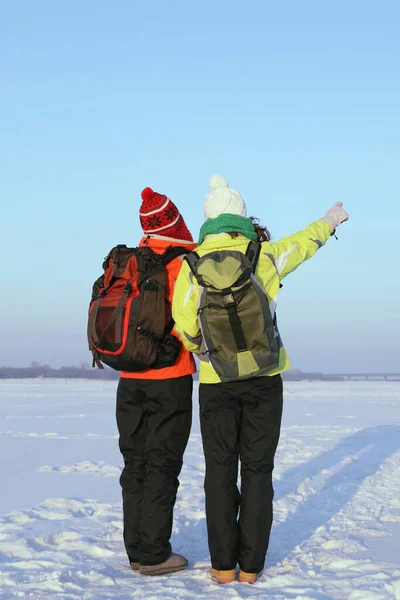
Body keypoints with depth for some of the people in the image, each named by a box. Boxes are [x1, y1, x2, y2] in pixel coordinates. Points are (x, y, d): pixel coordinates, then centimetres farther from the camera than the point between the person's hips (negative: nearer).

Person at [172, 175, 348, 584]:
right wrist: (328, 223, 37)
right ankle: (251, 565, 8)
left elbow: (185, 325, -7)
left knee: (220, 472, 8)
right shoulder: (265, 254, -3)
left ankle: (223, 565, 7)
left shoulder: (193, 264, -6)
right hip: (263, 378, 0)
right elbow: (303, 243, 16)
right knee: (257, 470, 7)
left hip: (216, 382, 0)